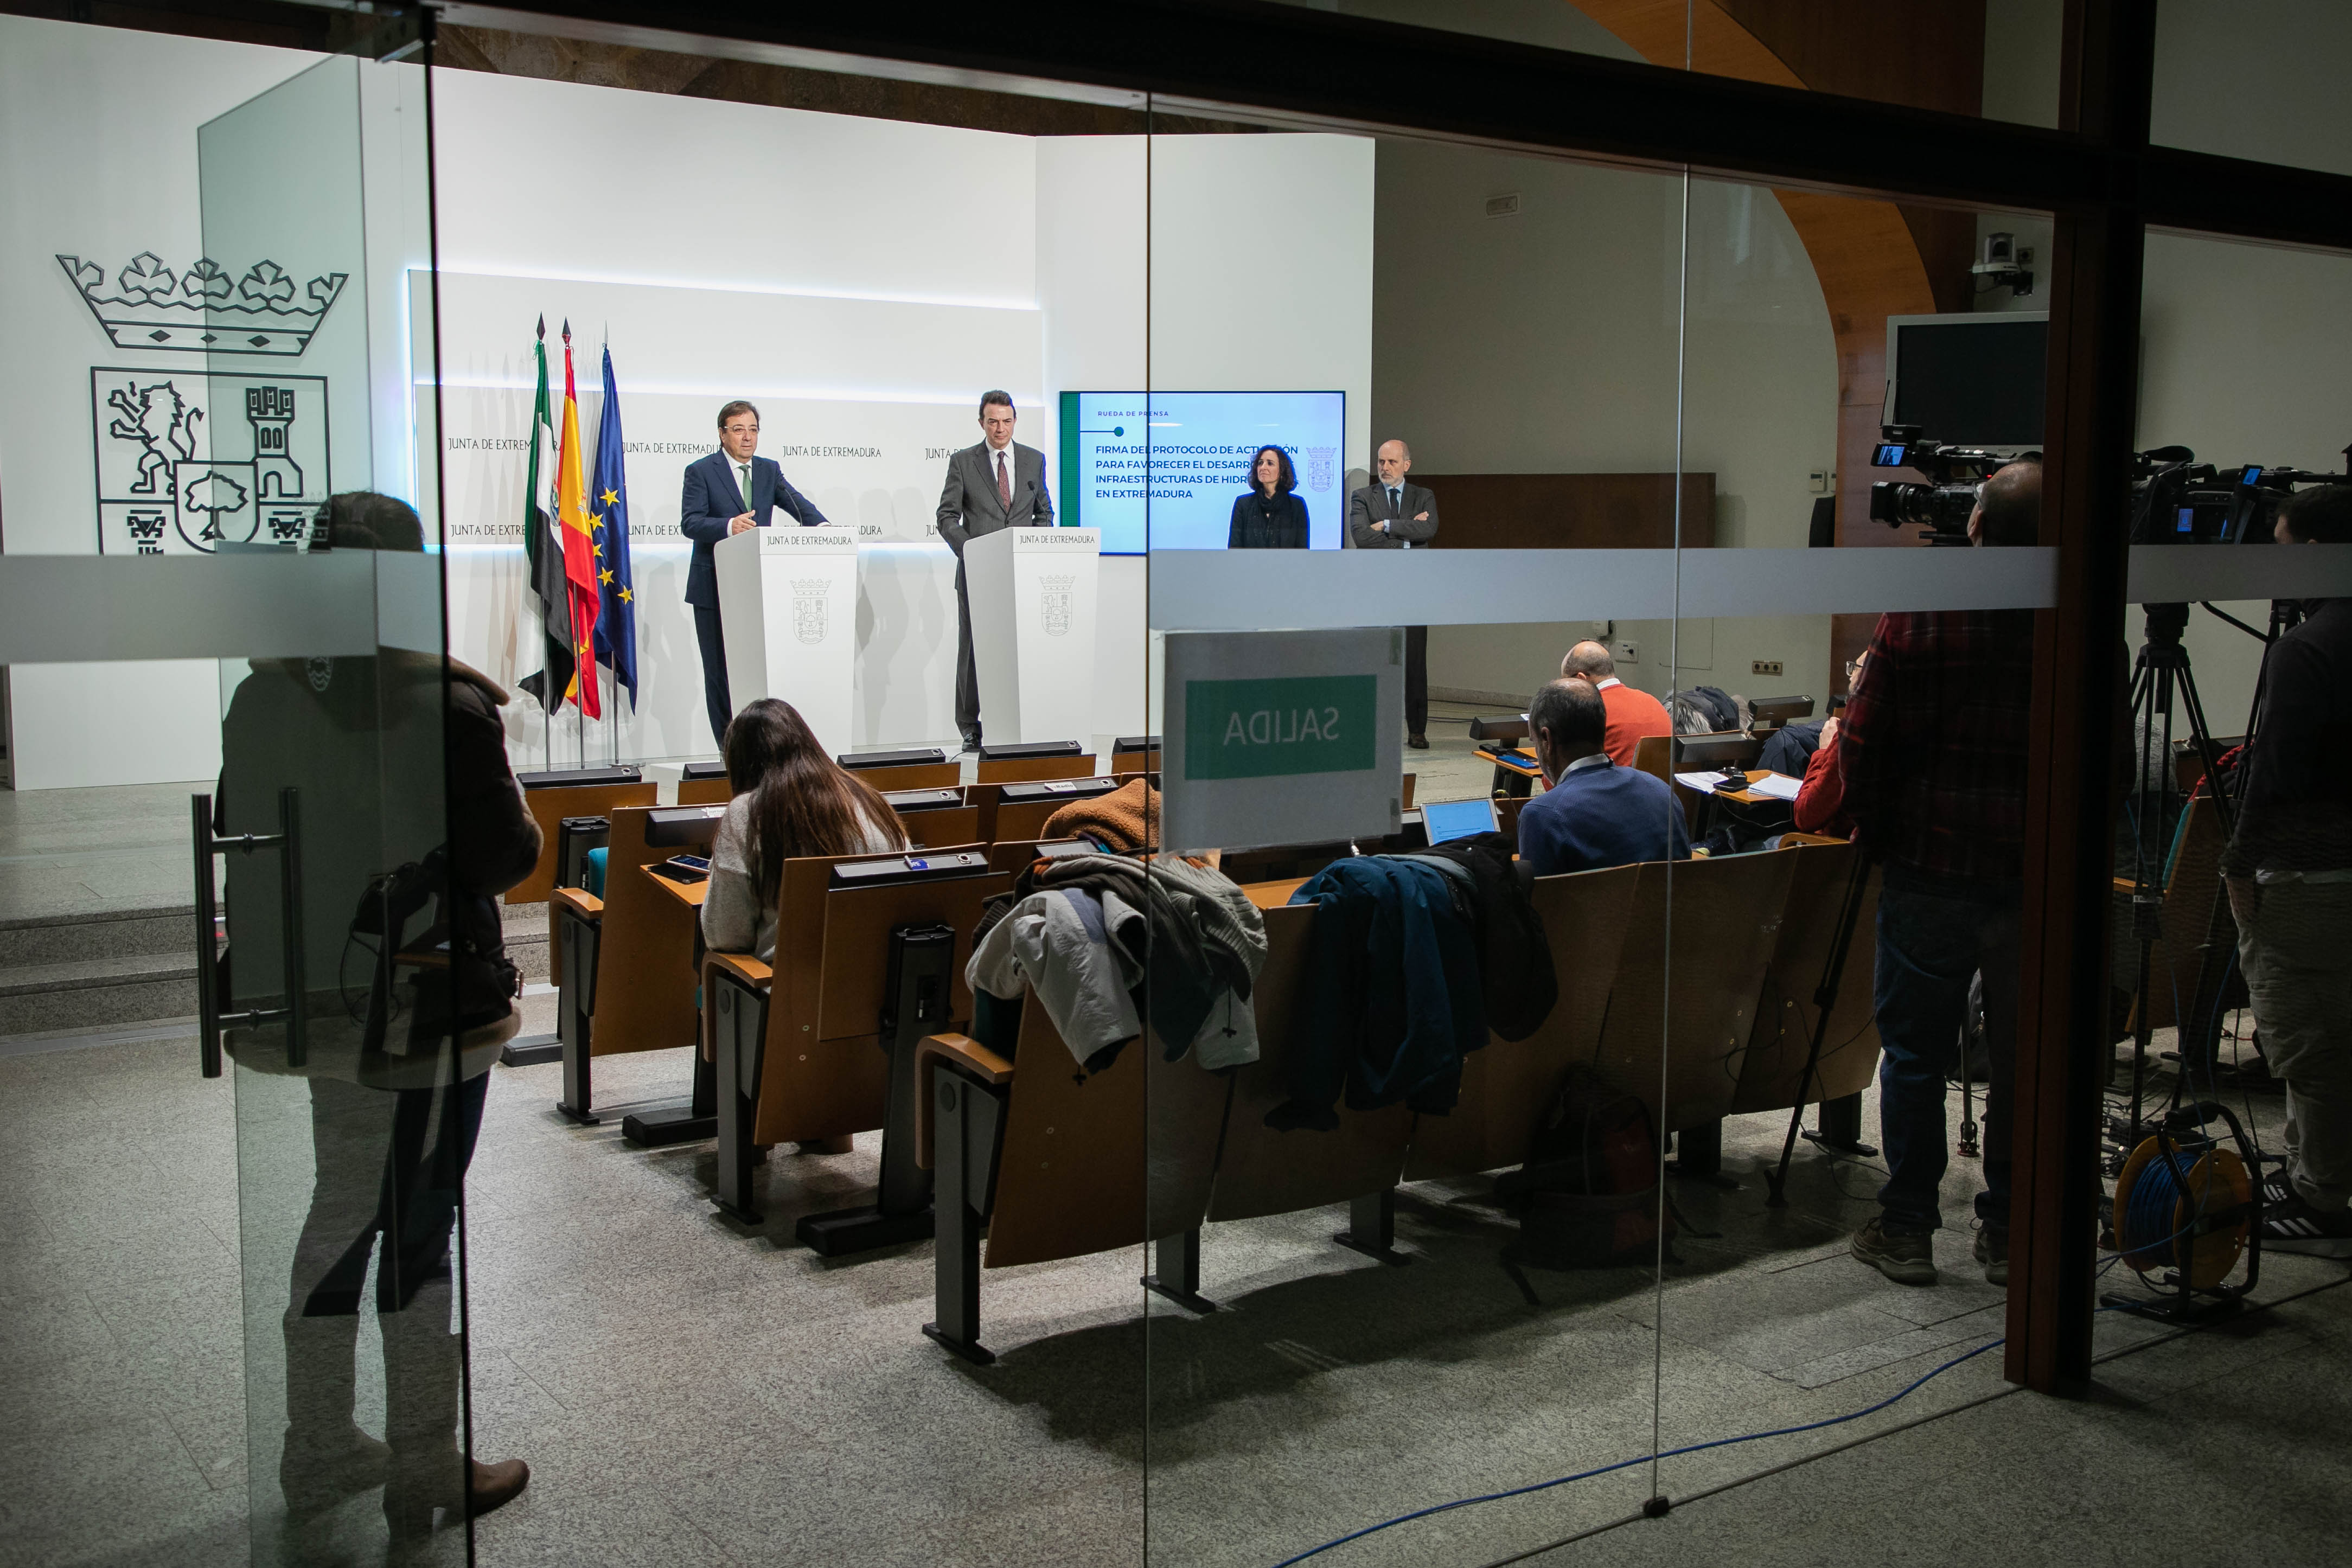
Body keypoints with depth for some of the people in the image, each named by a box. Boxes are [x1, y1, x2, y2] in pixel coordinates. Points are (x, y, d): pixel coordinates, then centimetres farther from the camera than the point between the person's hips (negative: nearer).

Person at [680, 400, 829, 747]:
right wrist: (729, 527, -30)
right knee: (720, 672, 0)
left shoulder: (769, 470, 13)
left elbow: (799, 505, 0)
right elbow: (690, 523, -12)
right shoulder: (701, 471, 0)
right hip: (714, 589, -3)